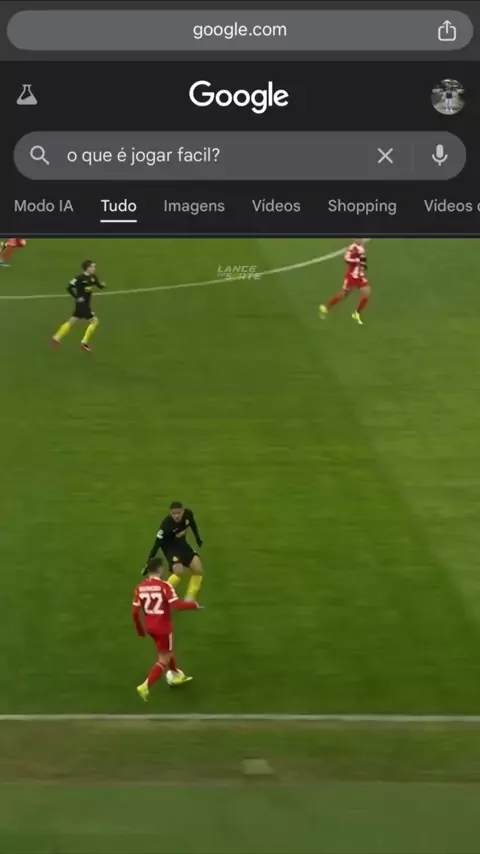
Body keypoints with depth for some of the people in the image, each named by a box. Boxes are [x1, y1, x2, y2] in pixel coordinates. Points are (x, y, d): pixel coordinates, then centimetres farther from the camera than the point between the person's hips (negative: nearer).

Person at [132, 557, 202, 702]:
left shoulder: (140, 587, -2)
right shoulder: (164, 586, -20)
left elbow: (135, 612, 1)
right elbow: (176, 605, -27)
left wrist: (140, 629, 16)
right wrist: (193, 605, -9)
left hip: (150, 627, 7)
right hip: (163, 627, -7)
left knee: (167, 651, 30)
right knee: (164, 660, 6)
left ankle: (177, 676, 48)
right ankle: (145, 687, -7)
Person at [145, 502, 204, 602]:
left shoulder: (188, 514, -21)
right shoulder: (166, 525, -35)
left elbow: (192, 523, 4)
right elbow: (157, 544, -30)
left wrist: (198, 538, 17)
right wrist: (149, 563, -29)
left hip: (182, 543, 6)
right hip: (170, 546, -6)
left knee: (198, 570, 2)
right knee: (179, 571, -24)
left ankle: (190, 598, 17)